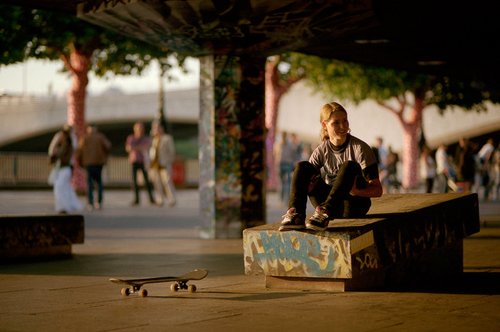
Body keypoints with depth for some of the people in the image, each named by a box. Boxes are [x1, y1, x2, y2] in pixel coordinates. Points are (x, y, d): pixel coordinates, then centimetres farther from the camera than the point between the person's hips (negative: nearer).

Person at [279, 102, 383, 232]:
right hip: (330, 203, 4)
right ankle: (295, 214, -31)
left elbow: (377, 190, -10)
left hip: (354, 206, -3)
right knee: (303, 167, -12)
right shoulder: (321, 151, 4)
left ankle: (325, 211, -42)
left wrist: (356, 191, -31)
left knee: (349, 166, -29)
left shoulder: (360, 148, -8)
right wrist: (307, 187, -20)